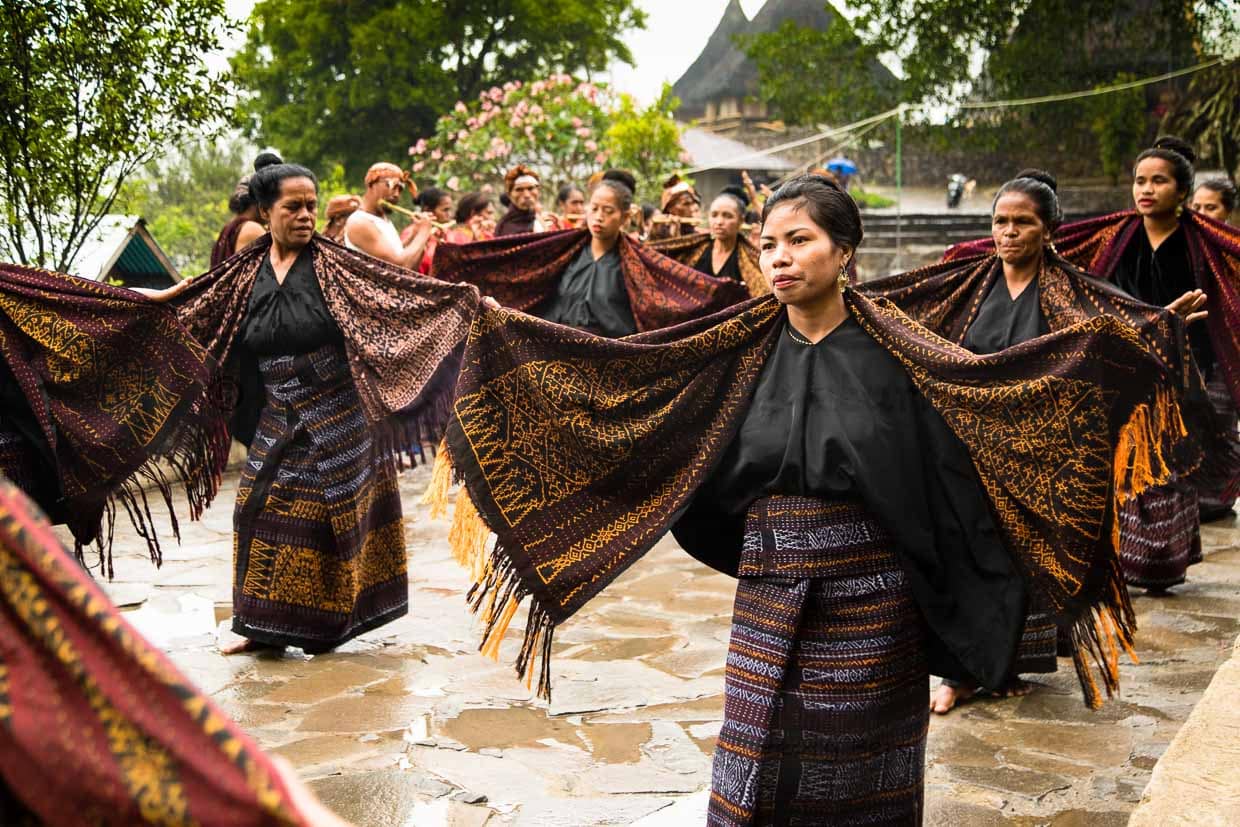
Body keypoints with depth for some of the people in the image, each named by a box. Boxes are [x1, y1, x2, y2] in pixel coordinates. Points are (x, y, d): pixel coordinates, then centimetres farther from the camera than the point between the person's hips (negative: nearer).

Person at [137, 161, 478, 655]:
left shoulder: (331, 264, -7)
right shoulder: (247, 273, 5)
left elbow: (396, 287, -14)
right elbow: (185, 303, 14)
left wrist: (462, 296, -24)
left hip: (336, 419, -4)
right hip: (279, 420, 4)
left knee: (323, 515, 0)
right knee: (264, 512, 4)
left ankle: (322, 625, 13)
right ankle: (266, 626, 15)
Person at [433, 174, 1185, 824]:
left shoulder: (889, 344, -5)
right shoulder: (741, 345, 1)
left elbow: (980, 380, -13)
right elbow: (617, 367, 2)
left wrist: (1092, 347, -26)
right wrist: (508, 330, -3)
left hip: (867, 591, -2)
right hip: (768, 589, 3)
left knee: (857, 765, 10)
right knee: (756, 764, 7)